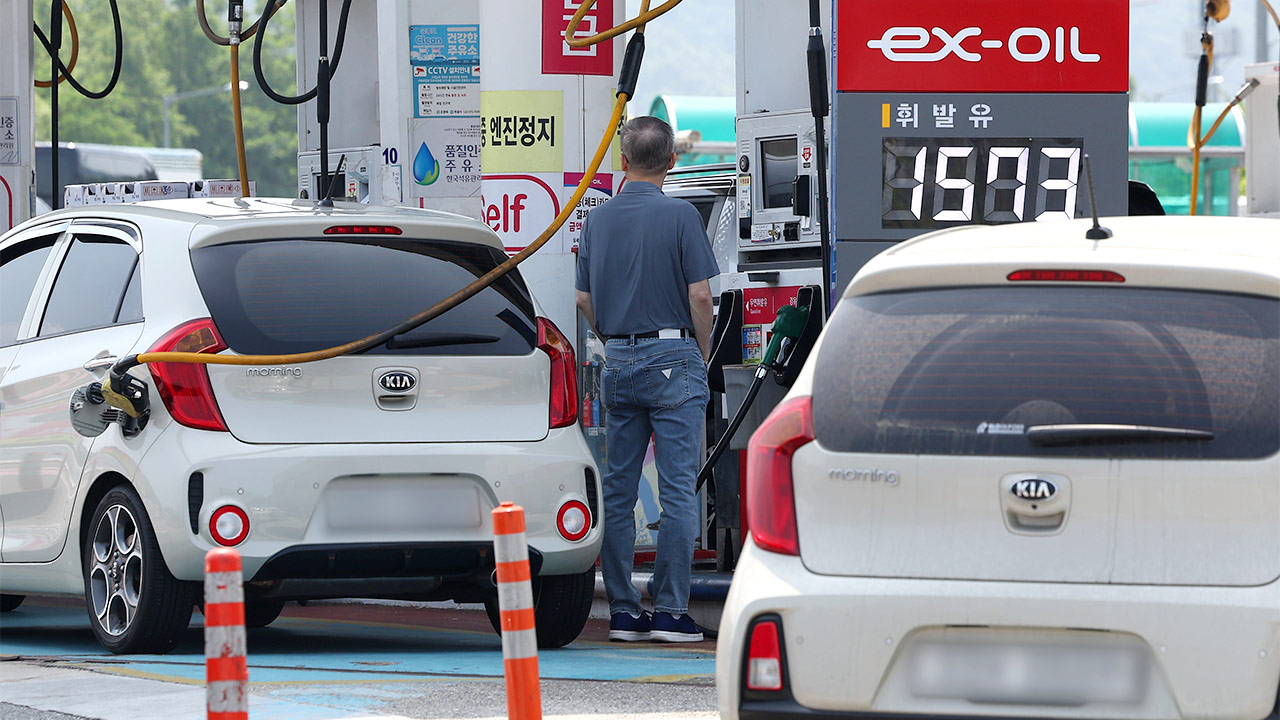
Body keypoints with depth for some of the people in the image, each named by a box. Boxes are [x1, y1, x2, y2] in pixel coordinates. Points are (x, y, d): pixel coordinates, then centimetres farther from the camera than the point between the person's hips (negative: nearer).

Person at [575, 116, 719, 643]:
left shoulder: (598, 219, 7)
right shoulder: (679, 216, -9)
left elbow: (585, 299, 11)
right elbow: (699, 294, -10)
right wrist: (702, 354, 4)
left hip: (618, 362, 5)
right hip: (672, 356, -5)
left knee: (618, 490, 8)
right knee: (677, 490, -3)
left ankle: (623, 612, 8)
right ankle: (670, 611, -6)